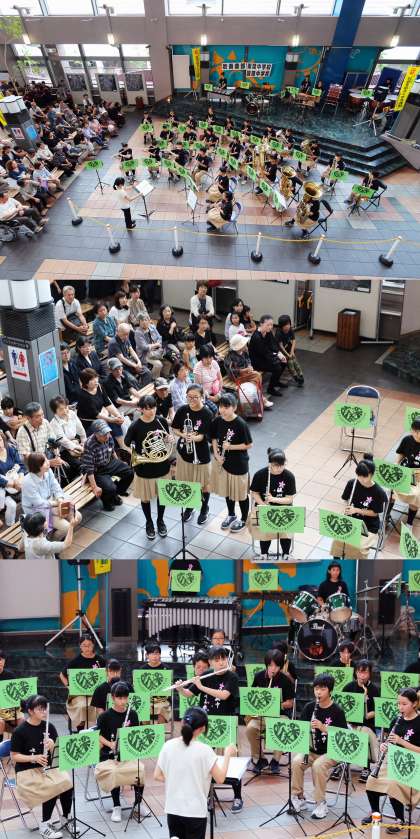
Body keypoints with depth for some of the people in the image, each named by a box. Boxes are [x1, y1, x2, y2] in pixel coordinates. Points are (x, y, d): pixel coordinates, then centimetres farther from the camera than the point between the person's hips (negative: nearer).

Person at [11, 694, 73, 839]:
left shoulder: (49, 727, 2)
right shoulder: (20, 731, -10)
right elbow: (14, 756, -7)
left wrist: (52, 746, -20)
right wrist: (34, 757, -22)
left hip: (47, 767, 4)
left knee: (68, 783, -22)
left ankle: (66, 819, 0)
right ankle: (45, 825, -10)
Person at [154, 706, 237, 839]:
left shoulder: (168, 745, -4)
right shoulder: (204, 750, -15)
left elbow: (157, 776, 3)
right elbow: (220, 779, -8)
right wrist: (227, 754, 3)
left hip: (173, 809, 3)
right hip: (195, 811, -3)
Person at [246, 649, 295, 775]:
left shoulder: (285, 680, -6)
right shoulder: (259, 676, 2)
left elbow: (290, 703, -3)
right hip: (261, 714, 2)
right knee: (250, 728, -29)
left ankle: (275, 760, -7)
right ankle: (259, 759, -4)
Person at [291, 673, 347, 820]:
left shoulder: (336, 711, -9)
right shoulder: (309, 707, 3)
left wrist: (323, 727, -26)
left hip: (330, 752, -4)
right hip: (311, 750, 4)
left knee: (318, 765, -32)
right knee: (296, 762, -25)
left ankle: (321, 804, -14)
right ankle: (298, 798, -5)